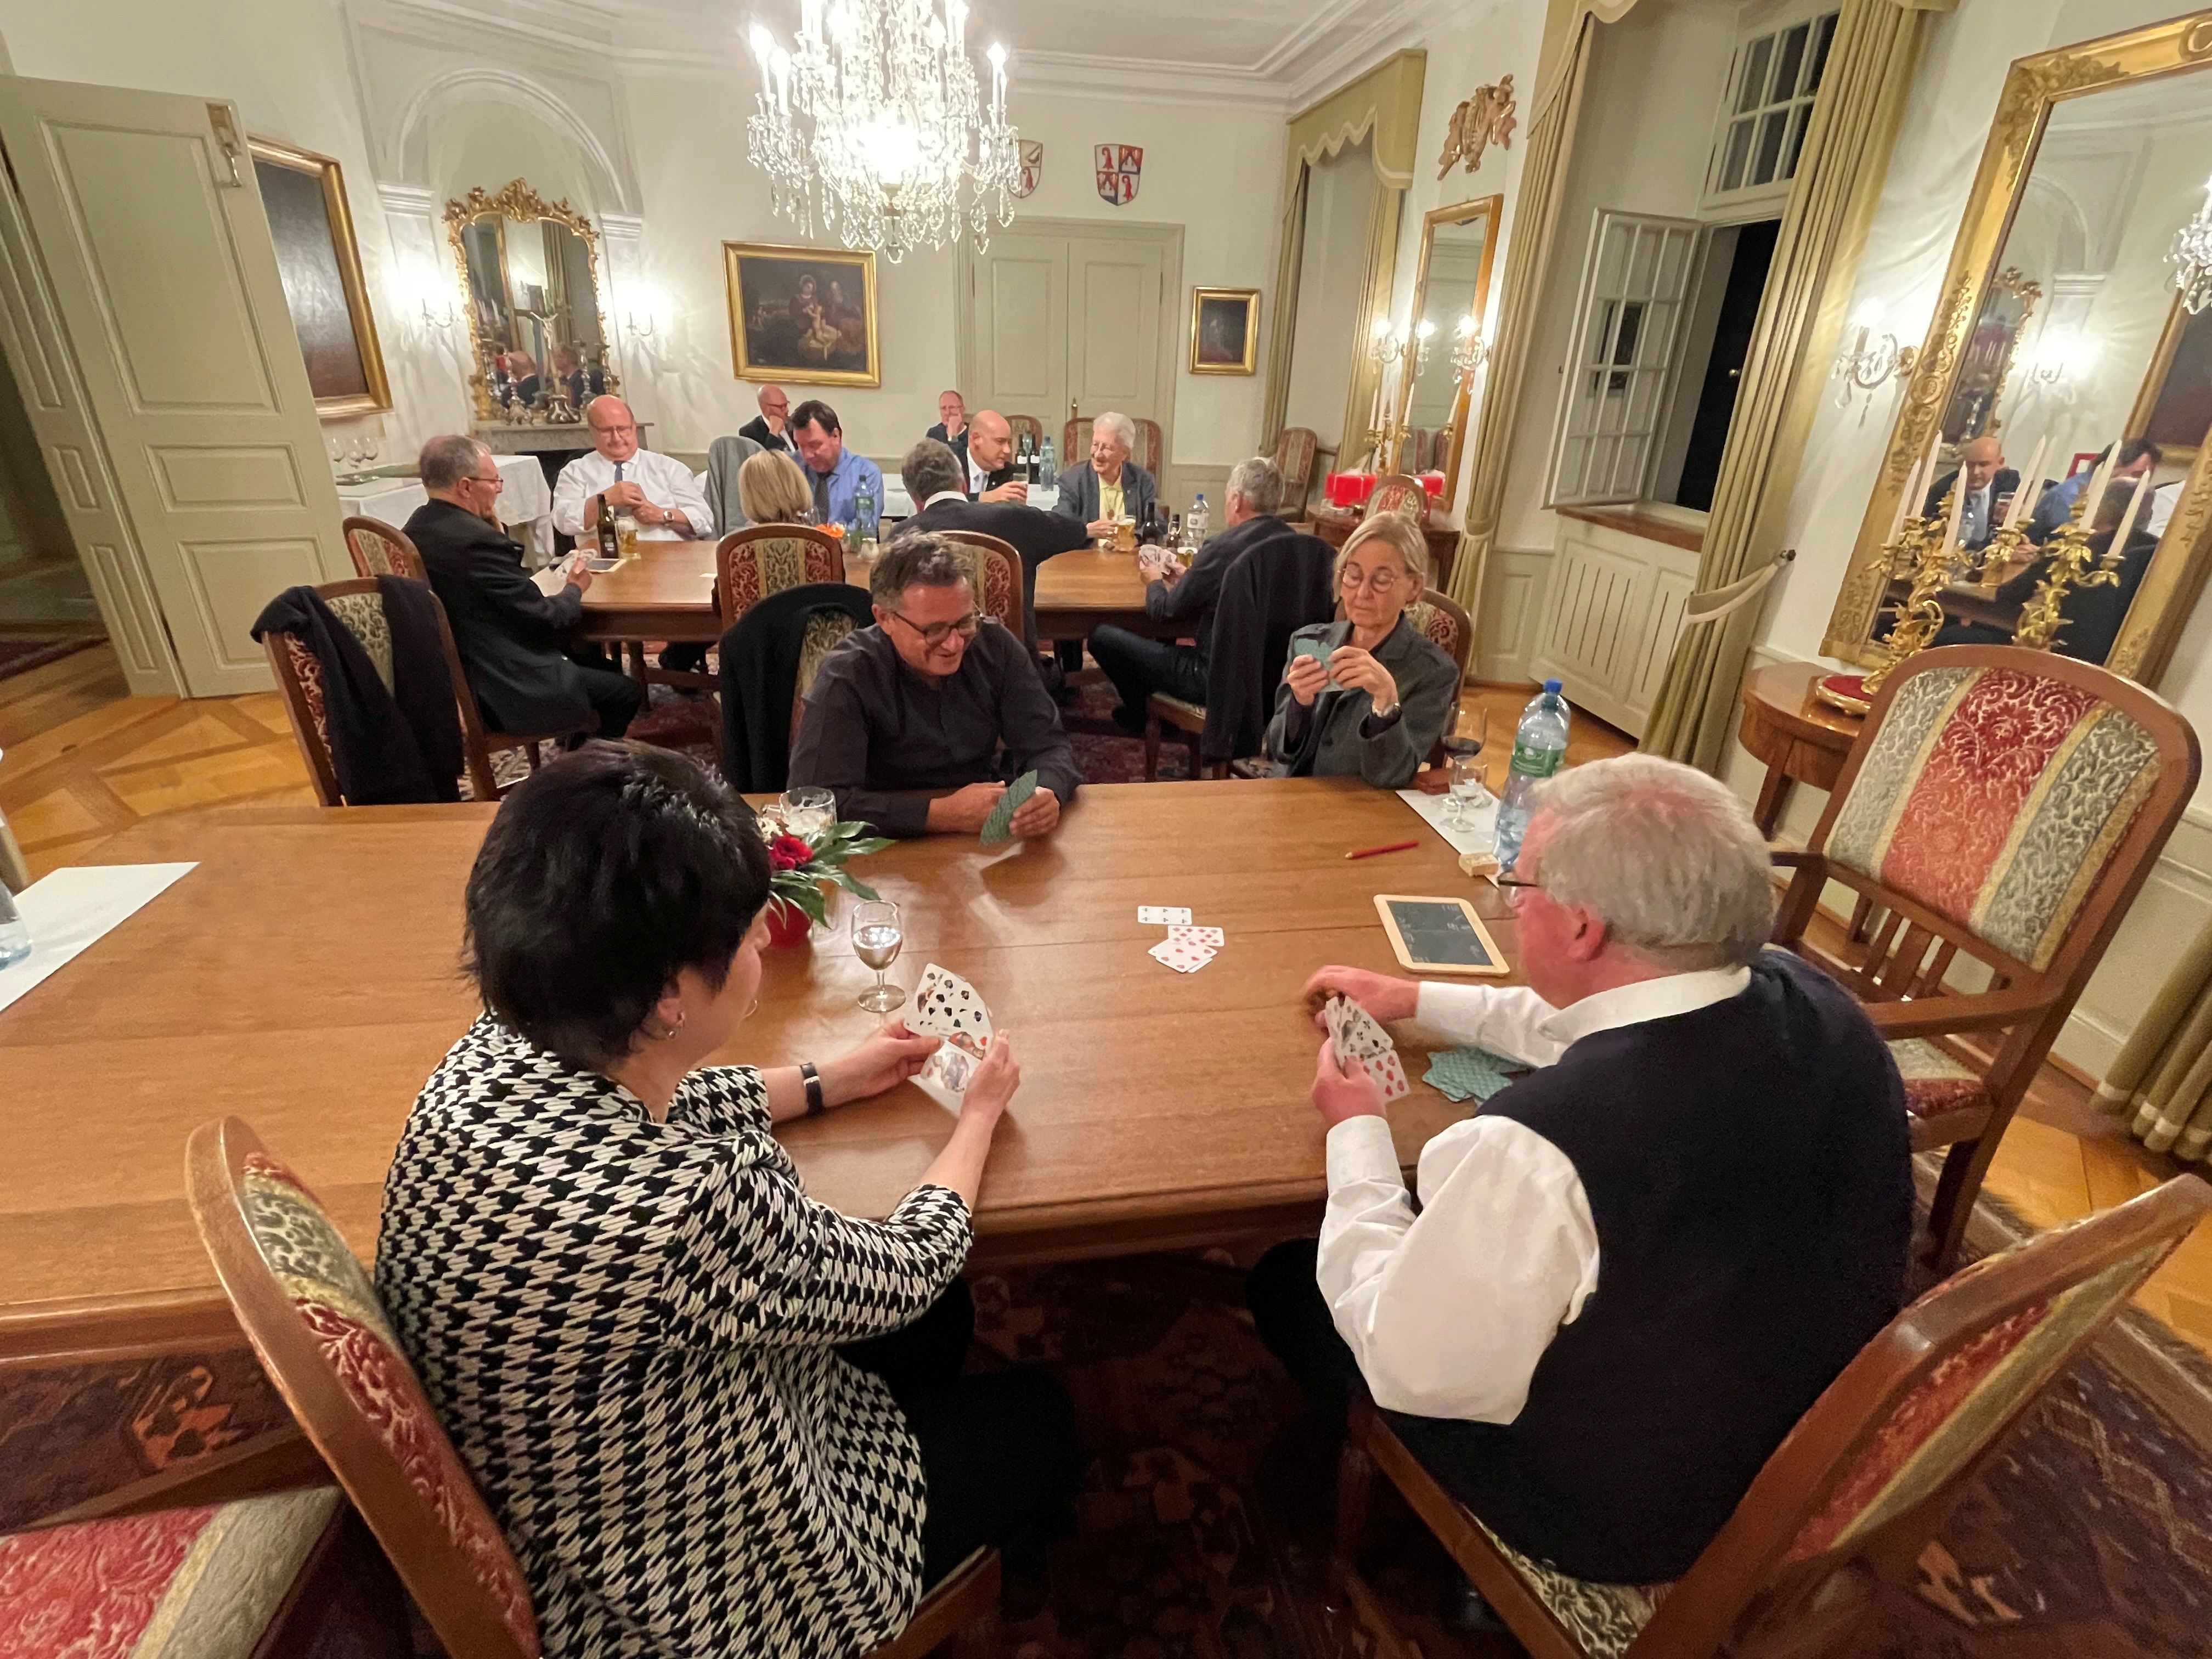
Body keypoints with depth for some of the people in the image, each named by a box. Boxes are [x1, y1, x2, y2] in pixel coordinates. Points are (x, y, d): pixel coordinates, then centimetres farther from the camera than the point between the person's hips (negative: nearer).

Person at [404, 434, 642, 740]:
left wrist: (494, 525, 3)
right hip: (504, 691, -10)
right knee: (627, 692, 2)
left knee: (602, 667, 23)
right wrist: (575, 589, 0)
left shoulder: (420, 526, 5)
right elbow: (546, 617, -20)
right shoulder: (476, 539, -25)